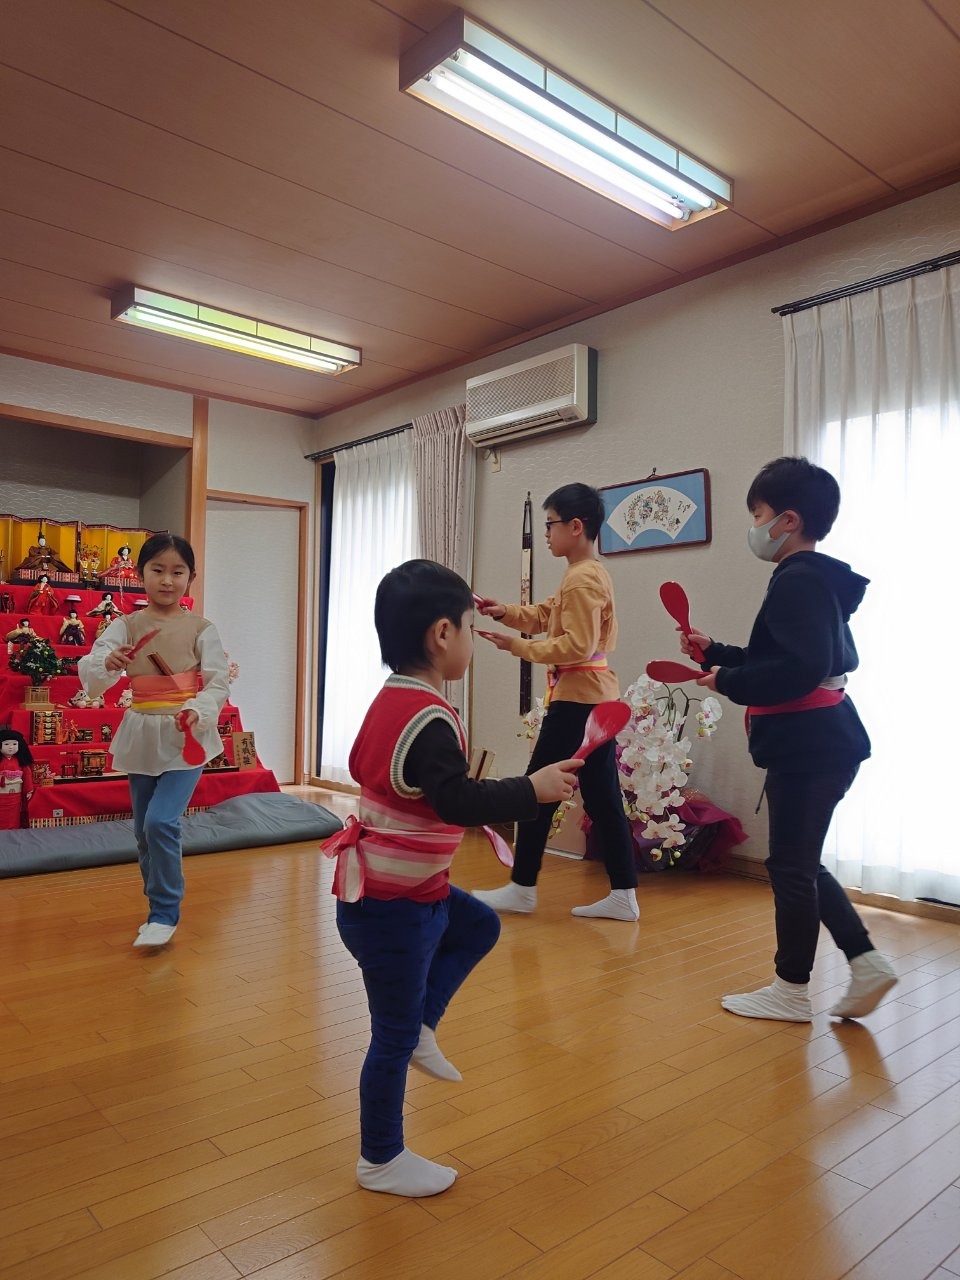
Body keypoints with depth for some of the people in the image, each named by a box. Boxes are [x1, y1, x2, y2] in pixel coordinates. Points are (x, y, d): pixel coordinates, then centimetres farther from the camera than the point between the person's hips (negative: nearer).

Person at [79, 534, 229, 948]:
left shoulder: (200, 628, -5)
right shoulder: (125, 627, -1)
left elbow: (218, 683, -7)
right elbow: (90, 680, -10)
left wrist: (197, 710, -26)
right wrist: (107, 662, -32)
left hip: (187, 738, -3)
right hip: (142, 738, 4)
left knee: (161, 823, -16)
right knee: (144, 831, 13)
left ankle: (164, 914, 3)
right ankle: (161, 908, 33)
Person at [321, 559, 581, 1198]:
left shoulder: (390, 699, 3)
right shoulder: (429, 719, -27)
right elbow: (460, 801, -35)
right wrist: (533, 788, -26)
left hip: (414, 889, 9)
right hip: (392, 909, -9)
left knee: (479, 927, 25)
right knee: (395, 1035, 8)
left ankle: (423, 1029, 25)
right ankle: (382, 1161, 29)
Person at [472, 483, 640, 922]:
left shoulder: (582, 579, -16)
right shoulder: (590, 573, 17)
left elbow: (577, 646, -22)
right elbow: (546, 615, 18)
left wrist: (517, 646, -16)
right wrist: (506, 612, 3)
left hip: (577, 699, -10)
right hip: (596, 697, 10)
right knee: (603, 798, 10)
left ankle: (522, 889, 12)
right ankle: (623, 895, 13)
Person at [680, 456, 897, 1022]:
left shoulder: (798, 582, -17)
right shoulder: (820, 580, 15)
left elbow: (802, 669, -27)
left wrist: (728, 683, -16)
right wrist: (714, 652, 18)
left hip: (808, 747, -10)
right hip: (822, 744, 10)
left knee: (791, 866, 2)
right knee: (800, 864, 18)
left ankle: (792, 989, 17)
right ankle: (867, 962, 20)